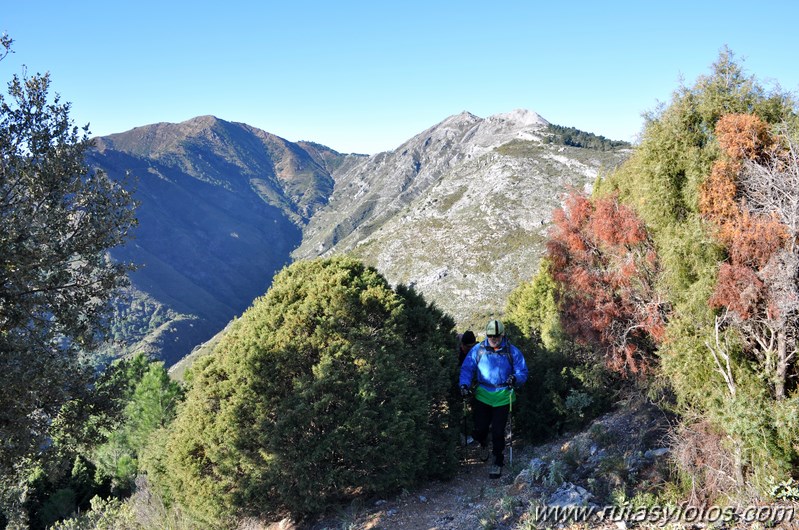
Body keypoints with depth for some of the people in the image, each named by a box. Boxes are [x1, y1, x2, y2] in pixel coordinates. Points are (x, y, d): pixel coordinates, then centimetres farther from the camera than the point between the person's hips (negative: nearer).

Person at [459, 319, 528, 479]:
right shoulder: (477, 350, -2)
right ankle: (484, 444, 41)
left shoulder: (512, 352, -4)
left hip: (503, 397, -1)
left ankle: (498, 461, 22)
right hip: (482, 395, 1)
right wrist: (464, 385, -18)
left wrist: (515, 379, -25)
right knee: (479, 430, 3)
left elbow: (522, 372, -2)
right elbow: (467, 368, -1)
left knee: (498, 432, -2)